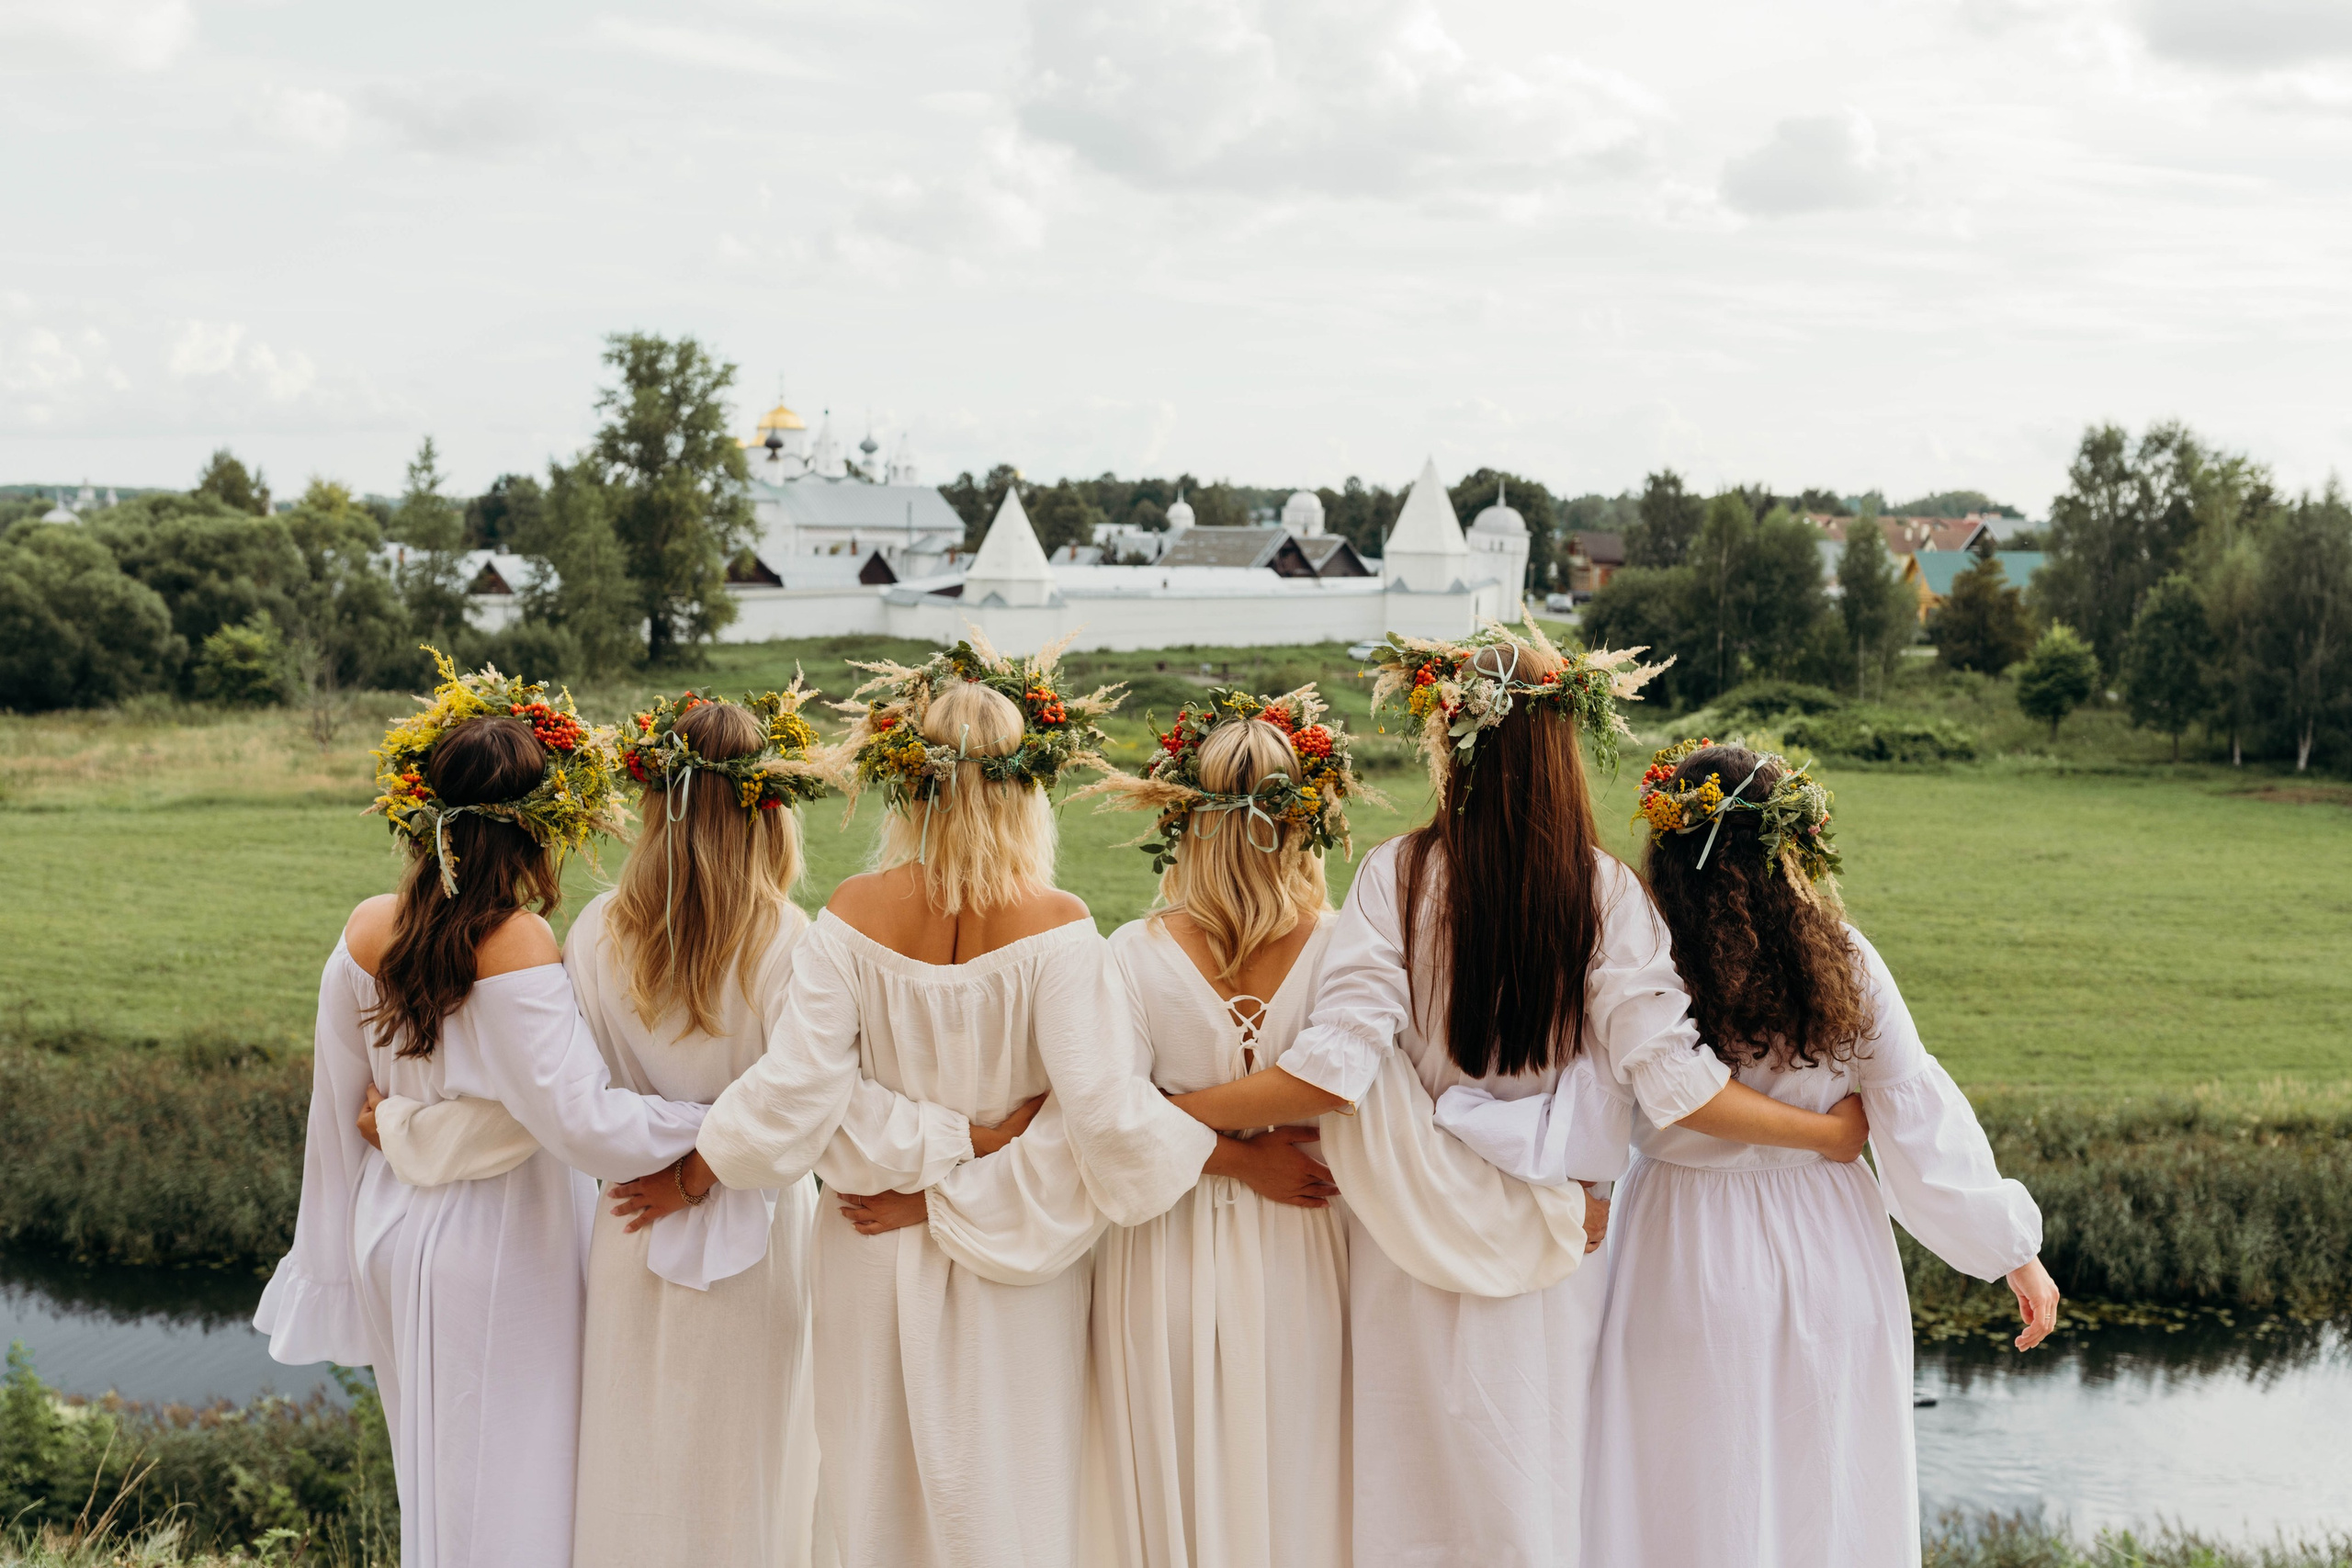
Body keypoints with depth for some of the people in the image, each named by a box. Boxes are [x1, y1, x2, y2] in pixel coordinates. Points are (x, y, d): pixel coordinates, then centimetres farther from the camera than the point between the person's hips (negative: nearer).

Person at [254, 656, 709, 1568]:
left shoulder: (368, 933, -2)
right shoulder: (517, 944, -22)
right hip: (501, 1251, -7)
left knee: (437, 1482, 22)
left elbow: (338, 1108, 6)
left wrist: (338, 1262, 16)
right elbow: (581, 1121, -27)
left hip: (395, 1235, 7)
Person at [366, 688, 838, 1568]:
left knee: (638, 1472, 15)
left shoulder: (599, 933, -8)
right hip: (758, 1254, -2)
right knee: (748, 1477, 11)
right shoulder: (785, 943, -16)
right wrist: (705, 1173, -6)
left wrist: (403, 1126, 3)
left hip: (636, 1252, 3)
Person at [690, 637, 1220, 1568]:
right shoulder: (1055, 931, -16)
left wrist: (946, 1144, -5)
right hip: (1014, 1285, -2)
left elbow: (795, 1101, -13)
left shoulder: (851, 918, -10)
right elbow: (1107, 1118, -23)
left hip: (875, 1267, 2)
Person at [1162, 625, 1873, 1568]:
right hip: (1559, 1245, 1)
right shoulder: (1604, 890, -9)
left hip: (1418, 1238, -1)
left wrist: (1159, 1111, -11)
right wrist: (1834, 1130, 3)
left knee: (1424, 1489, 11)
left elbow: (1335, 1072, -18)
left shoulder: (1397, 875, -11)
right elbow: (1672, 1082, -10)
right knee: (1542, 1479, 14)